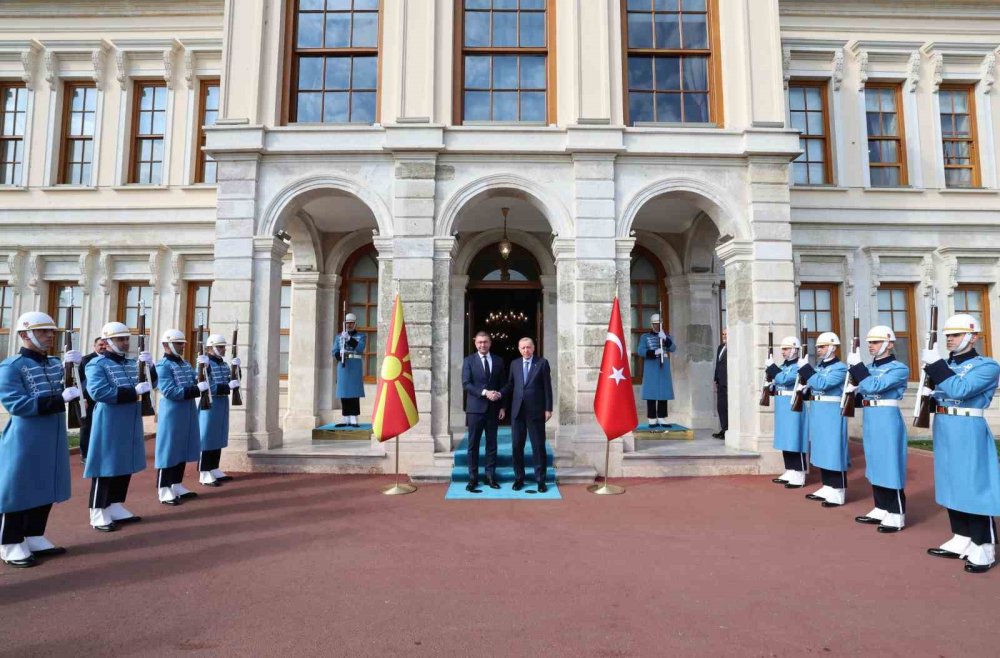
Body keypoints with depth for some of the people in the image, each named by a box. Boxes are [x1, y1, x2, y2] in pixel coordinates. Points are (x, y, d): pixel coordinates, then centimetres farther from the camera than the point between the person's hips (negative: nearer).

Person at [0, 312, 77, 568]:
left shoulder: (56, 363, 6)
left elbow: (77, 389, 7)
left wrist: (76, 368, -11)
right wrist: (60, 398, -27)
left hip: (53, 438, 7)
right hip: (25, 439, -6)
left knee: (46, 488, 14)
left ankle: (35, 538, 28)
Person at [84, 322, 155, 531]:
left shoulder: (132, 363, 11)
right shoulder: (97, 364, -9)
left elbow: (150, 382, 10)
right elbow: (98, 392, -21)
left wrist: (149, 367, -9)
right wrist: (134, 391, -25)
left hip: (131, 422, 7)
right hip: (109, 423, -7)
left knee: (125, 465, 12)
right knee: (106, 466, 0)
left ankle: (116, 507, 24)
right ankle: (98, 514, 10)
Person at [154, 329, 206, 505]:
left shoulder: (186, 364, 15)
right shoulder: (162, 366, -11)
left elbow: (194, 383, 14)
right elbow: (170, 392, -20)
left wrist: (201, 383, -8)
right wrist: (197, 389, -24)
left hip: (188, 413, 8)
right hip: (172, 415, -8)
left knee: (182, 450, 14)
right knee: (169, 451, -1)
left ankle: (177, 486, 24)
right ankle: (164, 490, 7)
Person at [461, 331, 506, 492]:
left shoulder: (498, 361, 9)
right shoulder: (469, 360, 1)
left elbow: (503, 384, 10)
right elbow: (466, 384, -8)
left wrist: (501, 400, -6)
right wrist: (485, 392, -18)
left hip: (493, 408, 2)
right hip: (475, 408, -2)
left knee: (492, 443, 7)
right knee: (473, 444, 3)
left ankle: (490, 476, 15)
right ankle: (473, 478, 10)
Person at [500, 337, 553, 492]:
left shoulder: (542, 363, 0)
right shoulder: (514, 364, 11)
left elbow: (547, 387, -2)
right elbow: (510, 385, 12)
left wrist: (548, 409, -5)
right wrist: (500, 394, -7)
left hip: (536, 411, -3)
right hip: (517, 411, 3)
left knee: (538, 446, 3)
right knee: (517, 446, 6)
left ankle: (540, 480, 12)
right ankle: (519, 478, 18)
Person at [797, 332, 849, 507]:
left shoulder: (840, 368, -12)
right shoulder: (819, 367, 13)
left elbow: (821, 384, -24)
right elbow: (811, 387, 13)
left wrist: (805, 368, -21)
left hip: (832, 415, -9)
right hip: (817, 414, 9)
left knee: (834, 451, -4)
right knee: (822, 451, 13)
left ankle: (838, 492, 3)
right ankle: (827, 487, 22)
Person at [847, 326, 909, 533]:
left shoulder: (899, 368, -10)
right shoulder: (870, 368, 12)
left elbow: (874, 386, -24)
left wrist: (856, 365, -20)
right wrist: (852, 390, -1)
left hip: (887, 421, -8)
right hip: (870, 421, 8)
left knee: (890, 466, -2)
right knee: (876, 466, 14)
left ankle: (896, 515, 7)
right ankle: (881, 509, 24)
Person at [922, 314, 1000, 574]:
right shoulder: (946, 366, 12)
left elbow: (959, 389, -24)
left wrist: (935, 364, -22)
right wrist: (928, 395, -1)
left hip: (968, 432, -8)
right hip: (944, 431, 8)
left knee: (975, 487, -2)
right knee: (952, 485, 13)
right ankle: (961, 540, 24)